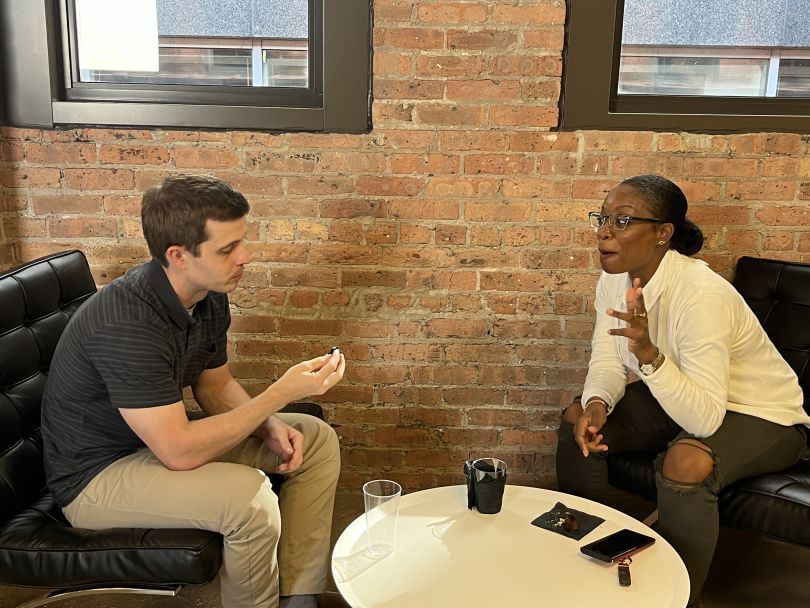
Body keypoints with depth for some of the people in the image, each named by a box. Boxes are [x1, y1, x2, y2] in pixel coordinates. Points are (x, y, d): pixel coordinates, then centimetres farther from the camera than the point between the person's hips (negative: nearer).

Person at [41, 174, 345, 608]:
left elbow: (215, 385, 8)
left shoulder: (208, 295, -6)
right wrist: (283, 392, -28)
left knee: (317, 441, 2)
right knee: (249, 498, -33)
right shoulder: (127, 323, -33)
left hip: (161, 437, 9)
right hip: (95, 475, -9)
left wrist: (270, 426, -11)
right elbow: (179, 452, -33)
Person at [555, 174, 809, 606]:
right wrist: (597, 403, -27)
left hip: (760, 415, -7)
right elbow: (607, 360, -5)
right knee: (577, 418, -5)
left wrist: (648, 353, -50)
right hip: (679, 397, 8)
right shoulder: (614, 280, -10)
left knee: (685, 463, -35)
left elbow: (705, 419, -37)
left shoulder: (700, 294, -34)